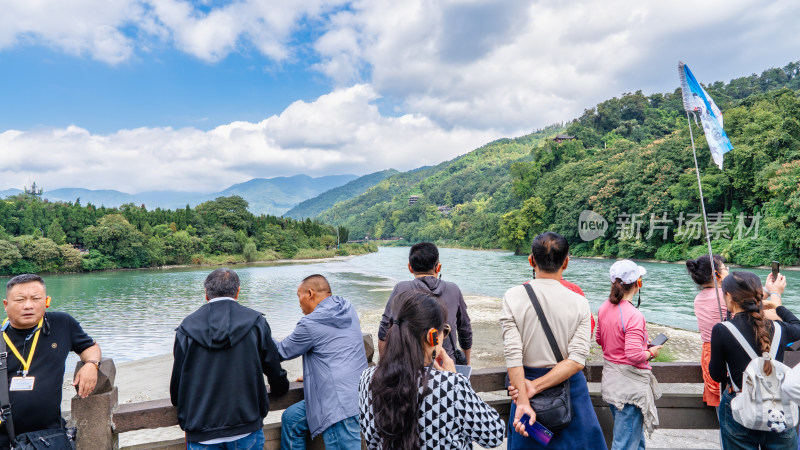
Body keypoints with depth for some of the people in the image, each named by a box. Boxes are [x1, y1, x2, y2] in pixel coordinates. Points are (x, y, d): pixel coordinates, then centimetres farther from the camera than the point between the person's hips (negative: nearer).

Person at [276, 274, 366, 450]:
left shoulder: (310, 323, -13)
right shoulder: (348, 309, 10)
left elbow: (282, 352, 4)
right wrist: (311, 375, 32)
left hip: (342, 406, -9)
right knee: (291, 418, 16)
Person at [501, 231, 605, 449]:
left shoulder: (513, 297, -12)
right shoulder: (580, 303, -9)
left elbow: (513, 355, -18)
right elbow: (577, 360, -17)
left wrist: (523, 401, -18)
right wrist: (535, 387, -18)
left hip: (527, 379, 0)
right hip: (570, 384, 0)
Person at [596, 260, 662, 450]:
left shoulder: (604, 308, 0)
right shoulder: (634, 315, -25)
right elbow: (635, 356, -27)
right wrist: (651, 352, -8)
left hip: (611, 378, 8)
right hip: (630, 384, -8)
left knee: (636, 433, 27)